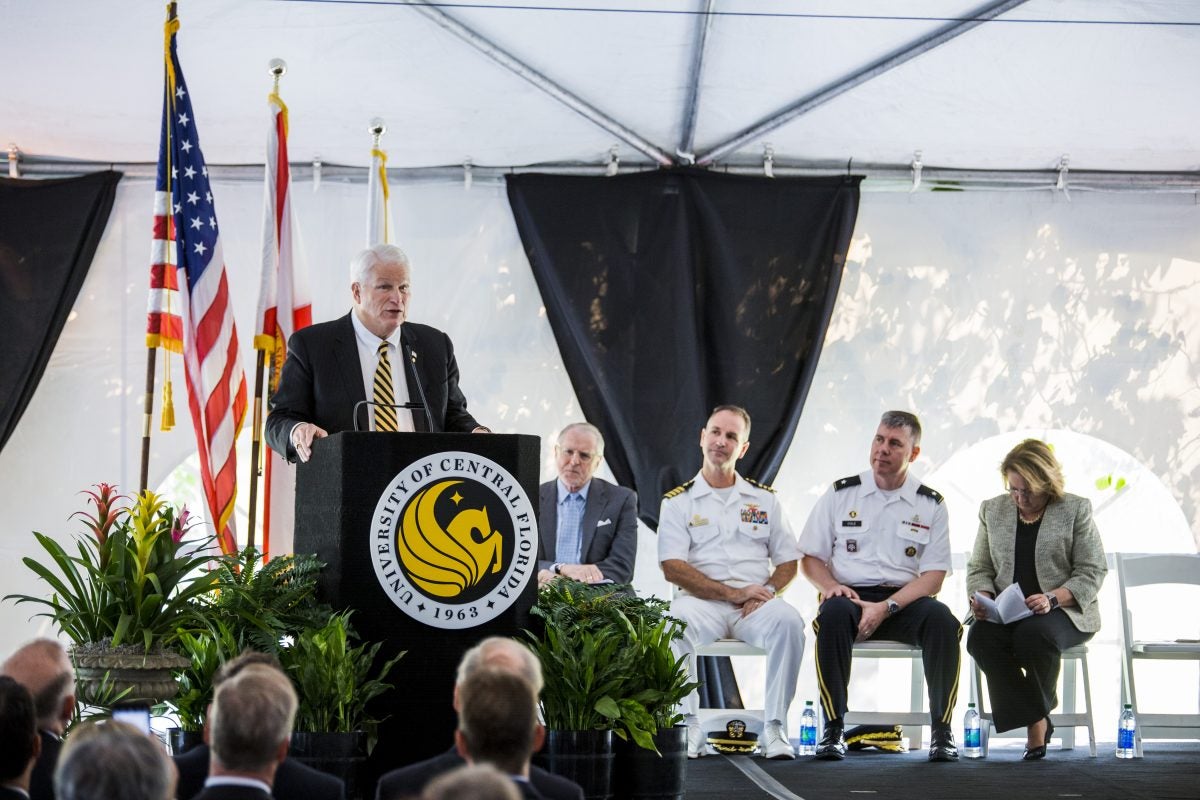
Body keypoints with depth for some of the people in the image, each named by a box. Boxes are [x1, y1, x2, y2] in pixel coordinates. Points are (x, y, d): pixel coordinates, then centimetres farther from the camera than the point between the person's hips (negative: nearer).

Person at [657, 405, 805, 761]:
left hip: (756, 606, 2)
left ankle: (774, 728, -29)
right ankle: (687, 727, -31)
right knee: (677, 623, -37)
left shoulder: (764, 499, 19)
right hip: (702, 601, -2)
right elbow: (672, 568, -2)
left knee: (788, 621, -32)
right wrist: (732, 594, -11)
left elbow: (788, 562, 16)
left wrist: (768, 592, -7)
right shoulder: (678, 501, 10)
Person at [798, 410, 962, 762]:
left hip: (904, 601, 0)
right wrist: (830, 585, -12)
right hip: (850, 596, 0)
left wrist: (886, 608, -15)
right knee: (833, 614, -36)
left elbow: (933, 576, 0)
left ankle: (941, 731, -23)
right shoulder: (840, 494, 10)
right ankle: (833, 729, -28)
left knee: (942, 620, -32)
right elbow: (810, 558, 12)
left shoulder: (930, 505, 8)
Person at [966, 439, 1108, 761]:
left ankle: (1038, 719, -11)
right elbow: (979, 567, 17)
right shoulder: (993, 510, 15)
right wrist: (980, 595, -6)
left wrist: (1053, 598, -19)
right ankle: (1036, 722, -24)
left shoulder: (1075, 510, 3)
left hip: (1065, 611, -3)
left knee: (1034, 633, -38)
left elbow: (1092, 572, -2)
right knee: (980, 636, -32)